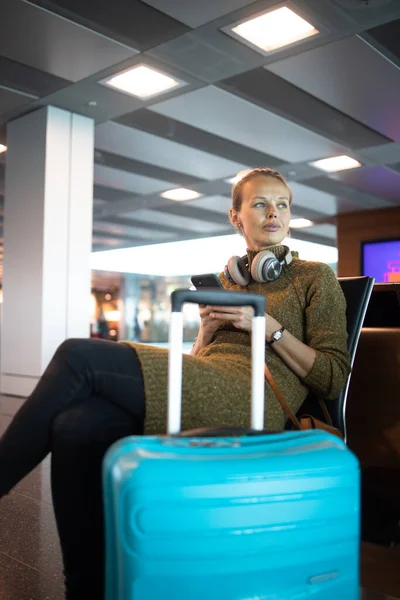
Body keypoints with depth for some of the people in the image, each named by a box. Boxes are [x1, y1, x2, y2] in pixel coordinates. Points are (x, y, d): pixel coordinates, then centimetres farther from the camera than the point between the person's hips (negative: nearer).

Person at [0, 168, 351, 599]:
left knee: (78, 357, -19)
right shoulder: (226, 280, 28)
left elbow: (333, 378, 4)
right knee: (76, 427, -24)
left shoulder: (315, 277, 13)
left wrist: (268, 326, -5)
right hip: (203, 396, 6)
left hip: (253, 400, -6)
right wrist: (208, 328, 6)